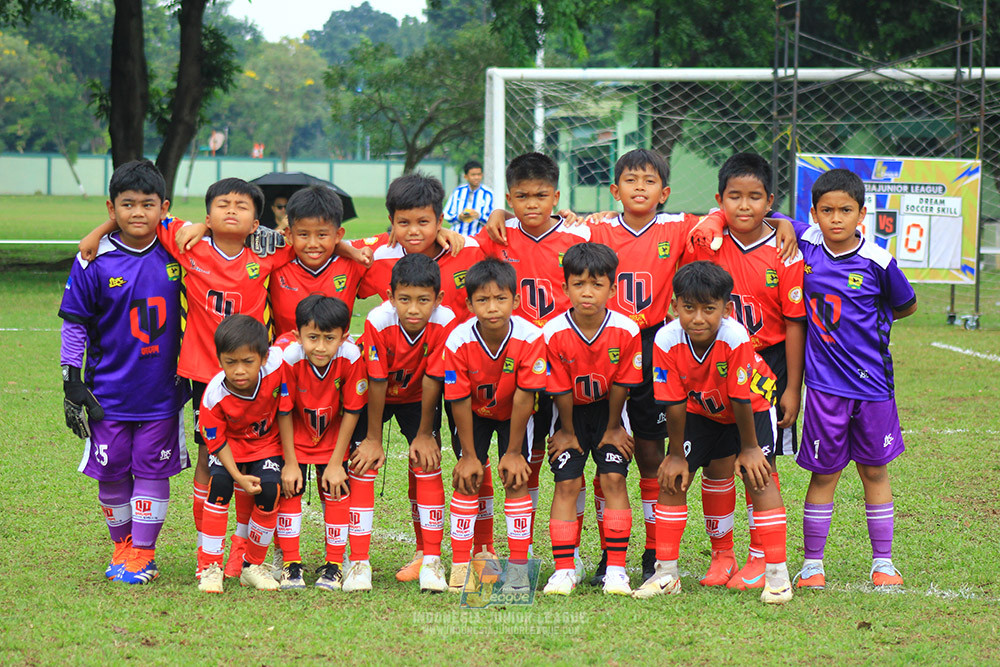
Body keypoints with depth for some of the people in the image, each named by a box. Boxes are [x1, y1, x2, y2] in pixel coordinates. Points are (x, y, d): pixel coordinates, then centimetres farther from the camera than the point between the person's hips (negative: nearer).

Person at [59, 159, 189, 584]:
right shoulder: (95, 262, -8)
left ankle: (142, 551, 12)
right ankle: (122, 544, 24)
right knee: (112, 472, 6)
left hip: (163, 390, 1)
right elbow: (75, 324, -2)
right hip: (110, 392, -1)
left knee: (153, 469, 2)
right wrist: (72, 383, -4)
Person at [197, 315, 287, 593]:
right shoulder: (214, 396, -29)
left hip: (267, 443, 1)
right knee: (219, 484, -25)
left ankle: (252, 566, 0)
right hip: (230, 446, -1)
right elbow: (217, 442, -16)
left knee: (269, 490, -20)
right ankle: (210, 567, -14)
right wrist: (238, 476, -28)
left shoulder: (276, 364, -31)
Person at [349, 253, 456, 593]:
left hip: (417, 398, 1)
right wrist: (373, 438, -17)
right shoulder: (378, 323, -34)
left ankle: (431, 561, -3)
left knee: (427, 463, -11)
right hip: (372, 397, -1)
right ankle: (359, 563, -7)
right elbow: (376, 383, -25)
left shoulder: (445, 324, -30)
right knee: (363, 464, -11)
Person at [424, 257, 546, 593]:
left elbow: (523, 398, -23)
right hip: (475, 413, 1)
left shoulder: (530, 338, -32)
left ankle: (518, 566, -3)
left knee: (516, 477, -9)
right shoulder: (458, 341, -31)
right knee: (467, 478, -8)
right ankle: (460, 564, -2)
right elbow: (460, 401, -20)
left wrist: (513, 451, -16)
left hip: (513, 414, 0)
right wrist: (469, 454, -14)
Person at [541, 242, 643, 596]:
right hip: (573, 413, 0)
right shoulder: (554, 333, -22)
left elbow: (620, 386, -9)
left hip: (607, 411, 0)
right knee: (567, 482, -8)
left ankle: (616, 568, -6)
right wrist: (568, 432, -3)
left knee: (614, 477, -11)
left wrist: (612, 429, -2)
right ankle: (564, 569, -4)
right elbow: (561, 391, -12)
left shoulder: (626, 331, -21)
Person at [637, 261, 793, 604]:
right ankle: (665, 572, 4)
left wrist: (749, 447, -16)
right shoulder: (666, 341, -30)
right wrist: (676, 453, -12)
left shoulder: (736, 338, -38)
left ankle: (776, 573, -9)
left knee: (756, 474, -16)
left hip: (754, 405, -3)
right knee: (673, 477, -5)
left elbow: (741, 400, -27)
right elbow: (674, 404, -20)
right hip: (701, 410, 3)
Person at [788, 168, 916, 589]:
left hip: (872, 384, 0)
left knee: (874, 470, 12)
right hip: (824, 383, 0)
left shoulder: (877, 262, -7)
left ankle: (883, 561, 21)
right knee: (823, 473, 5)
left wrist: (871, 324, 6)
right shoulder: (805, 243, -4)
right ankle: (812, 563, 15)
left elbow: (907, 306, 8)